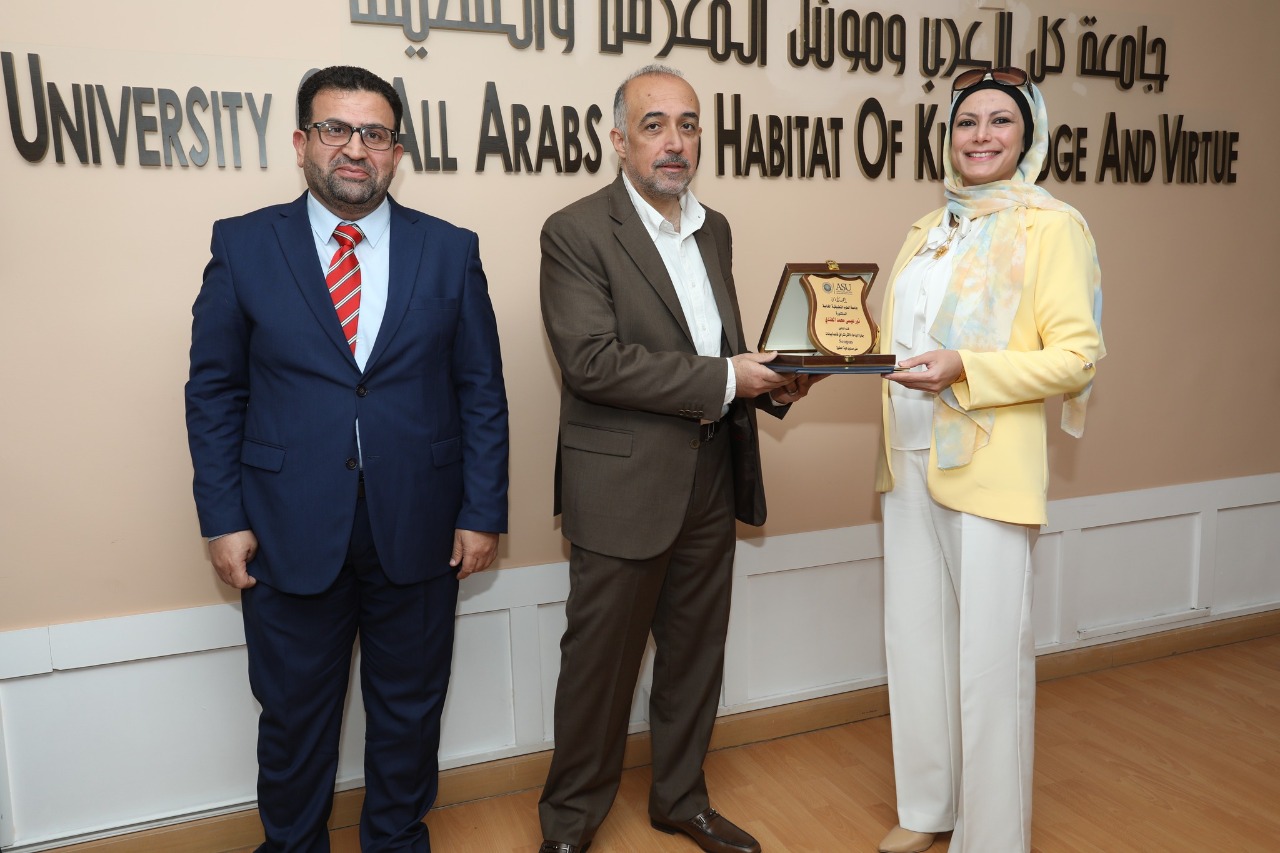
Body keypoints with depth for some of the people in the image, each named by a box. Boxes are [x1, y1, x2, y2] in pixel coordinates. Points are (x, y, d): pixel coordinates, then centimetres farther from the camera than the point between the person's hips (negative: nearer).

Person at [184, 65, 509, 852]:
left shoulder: (450, 250, 1)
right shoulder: (243, 245, 0)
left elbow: (482, 390, 0)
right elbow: (213, 392, 1)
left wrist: (483, 513, -4)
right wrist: (223, 519, -4)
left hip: (418, 531, 1)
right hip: (289, 531, 0)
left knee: (410, 707, 17)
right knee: (293, 714, 16)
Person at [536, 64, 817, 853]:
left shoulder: (714, 229, 12)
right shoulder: (577, 231, -10)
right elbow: (591, 361, -20)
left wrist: (769, 381, 0)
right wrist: (721, 380, -19)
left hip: (712, 481, 7)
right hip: (624, 486, -6)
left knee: (696, 653, 17)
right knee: (601, 662, 7)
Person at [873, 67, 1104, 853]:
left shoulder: (1051, 225, -4)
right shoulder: (927, 232, 15)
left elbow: (1077, 354, -10)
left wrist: (965, 368, -22)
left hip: (990, 468, -6)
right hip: (911, 460, 6)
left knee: (989, 655, 2)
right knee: (916, 637, 13)